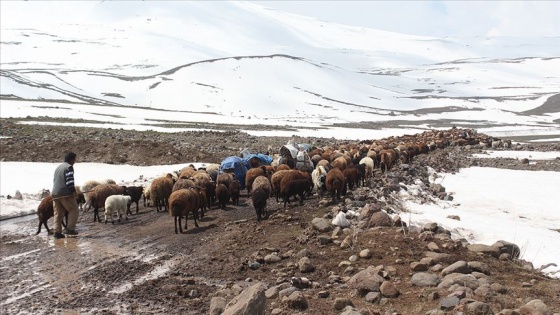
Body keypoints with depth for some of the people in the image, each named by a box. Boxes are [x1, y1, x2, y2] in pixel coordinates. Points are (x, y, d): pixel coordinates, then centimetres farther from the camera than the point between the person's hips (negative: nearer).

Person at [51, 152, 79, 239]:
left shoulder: (58, 167, 21)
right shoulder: (69, 167, -7)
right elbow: (69, 181, -18)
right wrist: (73, 191, -13)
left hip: (55, 193, 8)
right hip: (65, 194, -8)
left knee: (58, 213, 10)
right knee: (73, 210, 3)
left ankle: (57, 232, 7)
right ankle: (70, 229, -1)